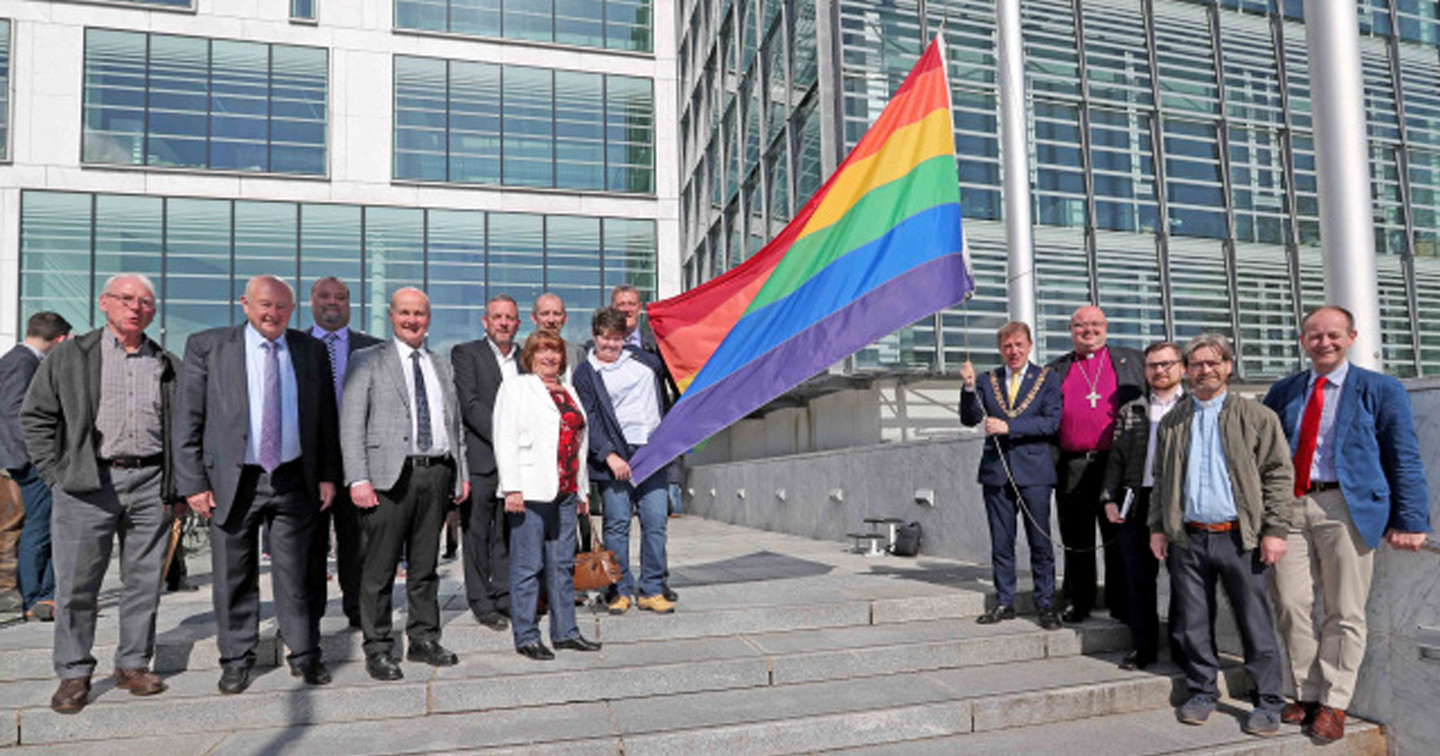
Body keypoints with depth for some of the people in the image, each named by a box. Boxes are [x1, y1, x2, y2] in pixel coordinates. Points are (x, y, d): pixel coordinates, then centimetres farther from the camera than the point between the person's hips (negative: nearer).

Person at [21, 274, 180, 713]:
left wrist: (174, 487, 5)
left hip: (149, 483, 2)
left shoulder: (169, 366, 11)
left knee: (144, 581, 6)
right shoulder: (69, 356, 7)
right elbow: (36, 416, 7)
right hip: (87, 484, -1)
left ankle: (133, 665, 19)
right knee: (76, 583, 2)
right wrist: (57, 473, -2)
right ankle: (73, 674, 14)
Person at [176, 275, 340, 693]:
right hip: (233, 479, -1)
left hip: (293, 480, 1)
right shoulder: (208, 346, 0)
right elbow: (189, 420, -1)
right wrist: (193, 482, -6)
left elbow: (326, 418, 10)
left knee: (297, 575, 7)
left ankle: (305, 655, 20)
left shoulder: (311, 350, 6)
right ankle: (236, 661, 24)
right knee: (234, 577, 8)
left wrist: (328, 475, 4)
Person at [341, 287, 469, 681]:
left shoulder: (442, 366, 18)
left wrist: (461, 473, 12)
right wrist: (358, 479, -13)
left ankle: (424, 639, 23)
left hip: (437, 474, 5)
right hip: (391, 475, -4)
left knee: (426, 565, 12)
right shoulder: (368, 361, 3)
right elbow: (351, 424, -4)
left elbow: (455, 424, 20)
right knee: (380, 568, 0)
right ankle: (378, 649, 11)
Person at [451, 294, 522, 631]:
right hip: (480, 458, -4)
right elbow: (469, 404, -10)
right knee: (477, 531, 2)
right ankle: (482, 603, 11)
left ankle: (505, 596, 19)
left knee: (508, 531, 9)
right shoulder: (465, 353, 1)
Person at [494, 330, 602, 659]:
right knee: (528, 566, -1)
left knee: (563, 564, 10)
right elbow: (505, 440, -7)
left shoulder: (568, 391, 19)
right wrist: (511, 488, -15)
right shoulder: (515, 388, 1)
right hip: (531, 492, -6)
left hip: (565, 492, 6)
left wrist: (582, 490, 19)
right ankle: (526, 636, 7)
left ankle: (565, 631, 19)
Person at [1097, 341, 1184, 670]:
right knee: (1139, 577, 5)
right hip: (1139, 502, 3)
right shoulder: (1130, 412, 14)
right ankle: (1143, 646, 16)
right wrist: (1109, 497, 3)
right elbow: (1116, 457, 13)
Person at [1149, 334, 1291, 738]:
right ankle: (1202, 692, 23)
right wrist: (1157, 527, 9)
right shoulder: (1172, 423, 11)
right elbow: (1161, 479, 16)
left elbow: (1279, 474, 0)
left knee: (1255, 622, 3)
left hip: (1241, 537, -3)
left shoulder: (1256, 416, 2)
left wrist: (1275, 530, -6)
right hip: (1187, 538, 3)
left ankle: (1268, 701, 16)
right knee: (1193, 622, 9)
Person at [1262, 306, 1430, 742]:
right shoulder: (1283, 392, 13)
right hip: (1288, 506, 3)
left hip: (1347, 508, -3)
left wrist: (1410, 521, -5)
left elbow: (1404, 459, 2)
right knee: (1292, 607, 5)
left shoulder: (1380, 390, 4)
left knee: (1344, 612, 3)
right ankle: (1306, 696, 19)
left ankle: (1332, 705, 14)